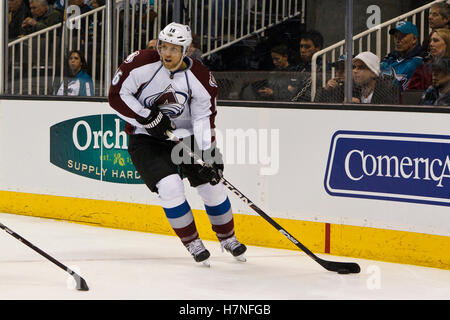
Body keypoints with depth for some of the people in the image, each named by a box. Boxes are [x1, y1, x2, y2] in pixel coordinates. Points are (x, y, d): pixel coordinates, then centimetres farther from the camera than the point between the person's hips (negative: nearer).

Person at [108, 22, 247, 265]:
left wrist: (209, 153, -21)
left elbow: (204, 118, -9)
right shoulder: (141, 63, -17)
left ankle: (227, 238, 25)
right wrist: (149, 118, -22)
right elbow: (116, 96, -14)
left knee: (212, 186, -1)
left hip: (185, 136, 3)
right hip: (145, 138, -3)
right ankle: (192, 243, -1)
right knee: (170, 187, -21)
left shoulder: (200, 77, -10)